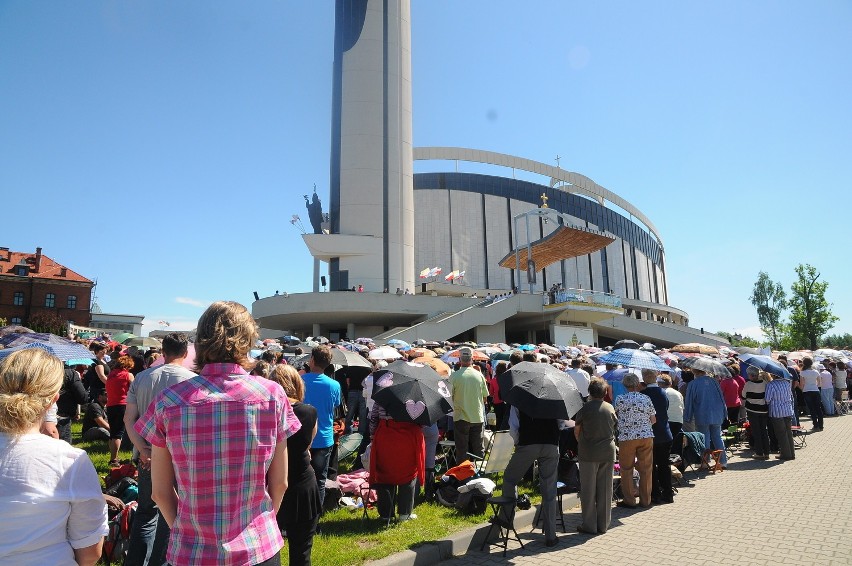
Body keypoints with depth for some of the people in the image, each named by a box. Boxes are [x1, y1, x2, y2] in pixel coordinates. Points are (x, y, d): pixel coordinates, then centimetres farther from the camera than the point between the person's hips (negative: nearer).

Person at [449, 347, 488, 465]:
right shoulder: (479, 375, -3)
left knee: (462, 451, 6)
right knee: (477, 450, 13)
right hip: (477, 417, 3)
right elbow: (485, 398, 5)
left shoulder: (454, 376, -11)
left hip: (461, 417, -2)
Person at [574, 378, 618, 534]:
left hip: (588, 453, -4)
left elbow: (576, 431, -3)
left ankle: (589, 525, 10)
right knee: (605, 489, 11)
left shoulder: (585, 408, -9)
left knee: (588, 490, 5)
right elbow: (614, 426, 12)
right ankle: (603, 525, 19)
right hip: (608, 452, 4)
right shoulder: (610, 408, 1)